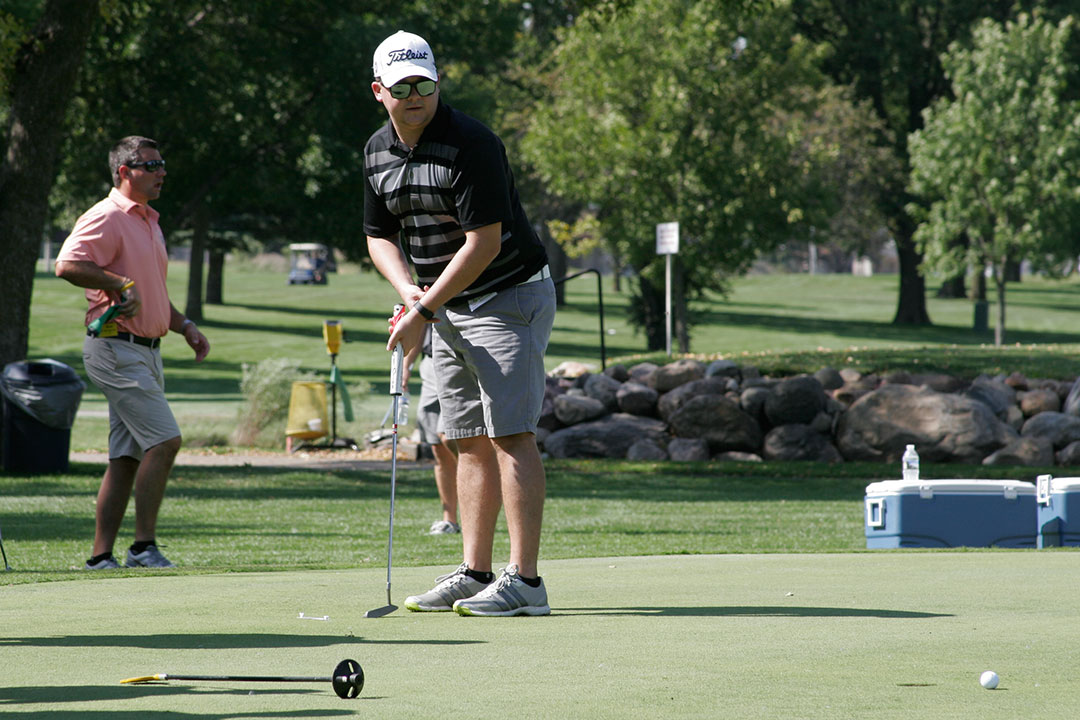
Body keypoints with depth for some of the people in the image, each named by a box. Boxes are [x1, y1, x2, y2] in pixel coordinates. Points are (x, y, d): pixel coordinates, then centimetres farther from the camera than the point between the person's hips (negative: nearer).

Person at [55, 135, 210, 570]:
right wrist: (122, 284, -22)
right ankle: (144, 547, -11)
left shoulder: (149, 223, 21)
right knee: (164, 440, -15)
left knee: (127, 457, 6)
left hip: (145, 351, 10)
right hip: (116, 348, -10)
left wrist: (184, 325, 18)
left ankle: (101, 558, 8)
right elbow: (68, 264, -24)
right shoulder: (107, 217, -10)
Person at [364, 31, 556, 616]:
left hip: (508, 297, -8)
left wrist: (423, 312, -20)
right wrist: (408, 288, -7)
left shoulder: (469, 144, -20)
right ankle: (474, 574, 10)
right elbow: (379, 235, 14)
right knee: (470, 442, 8)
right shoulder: (376, 152, 5)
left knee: (510, 435, -13)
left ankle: (524, 580, -16)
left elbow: (484, 243, -22)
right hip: (447, 310, 8)